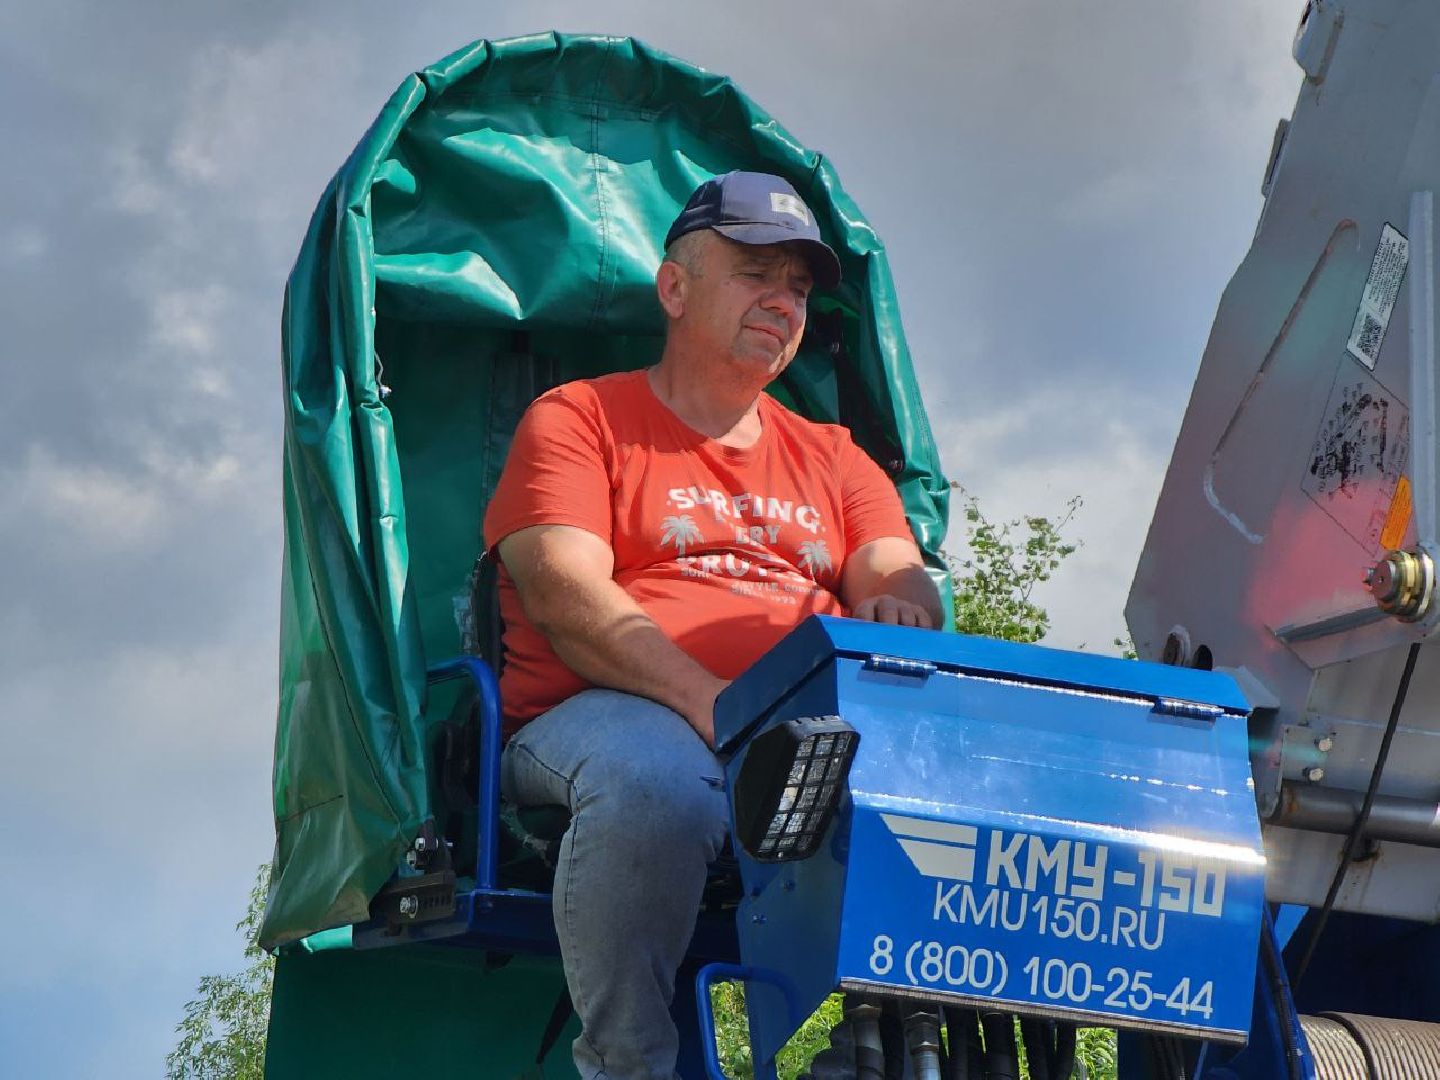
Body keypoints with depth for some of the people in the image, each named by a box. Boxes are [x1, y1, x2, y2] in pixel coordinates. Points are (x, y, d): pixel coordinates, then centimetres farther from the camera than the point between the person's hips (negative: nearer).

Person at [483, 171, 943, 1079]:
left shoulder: (833, 457, 29)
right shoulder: (579, 418, 12)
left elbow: (900, 577, 12)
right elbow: (565, 596, -4)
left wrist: (899, 608, -16)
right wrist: (708, 700, -21)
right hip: (610, 712, -4)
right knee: (656, 785, -41)